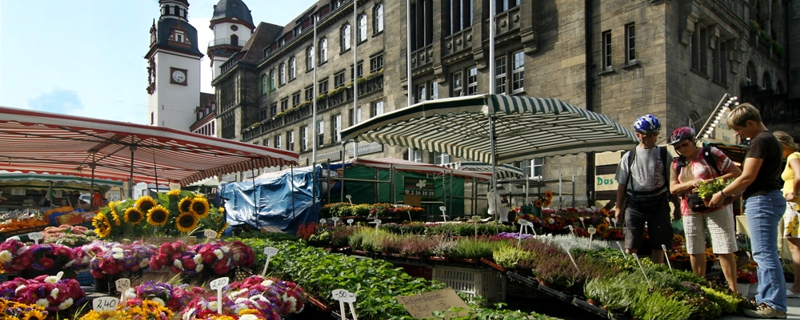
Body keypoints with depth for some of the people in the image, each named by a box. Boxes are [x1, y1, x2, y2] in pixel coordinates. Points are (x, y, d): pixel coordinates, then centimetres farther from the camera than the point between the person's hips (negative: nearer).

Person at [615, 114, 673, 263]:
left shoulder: (664, 155, 5)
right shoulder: (629, 157, 5)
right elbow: (622, 184, 6)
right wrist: (619, 207, 4)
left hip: (659, 203, 1)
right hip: (634, 204, -1)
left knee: (659, 245, 6)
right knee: (631, 246, -1)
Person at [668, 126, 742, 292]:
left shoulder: (711, 154, -2)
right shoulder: (676, 164, 9)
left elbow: (736, 172, -5)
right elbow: (673, 188, 2)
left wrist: (713, 182, -19)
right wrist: (692, 183, -16)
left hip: (716, 207, -4)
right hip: (690, 211, 4)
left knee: (724, 250, -4)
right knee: (695, 252, 9)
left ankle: (733, 290, 3)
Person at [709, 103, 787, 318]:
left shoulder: (760, 141, -13)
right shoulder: (769, 139, 20)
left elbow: (748, 177, -17)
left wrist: (723, 194, -5)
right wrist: (732, 194, 15)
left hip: (762, 200, -11)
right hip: (767, 198, 11)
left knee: (765, 254, -8)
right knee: (763, 254, 14)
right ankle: (765, 299, 21)